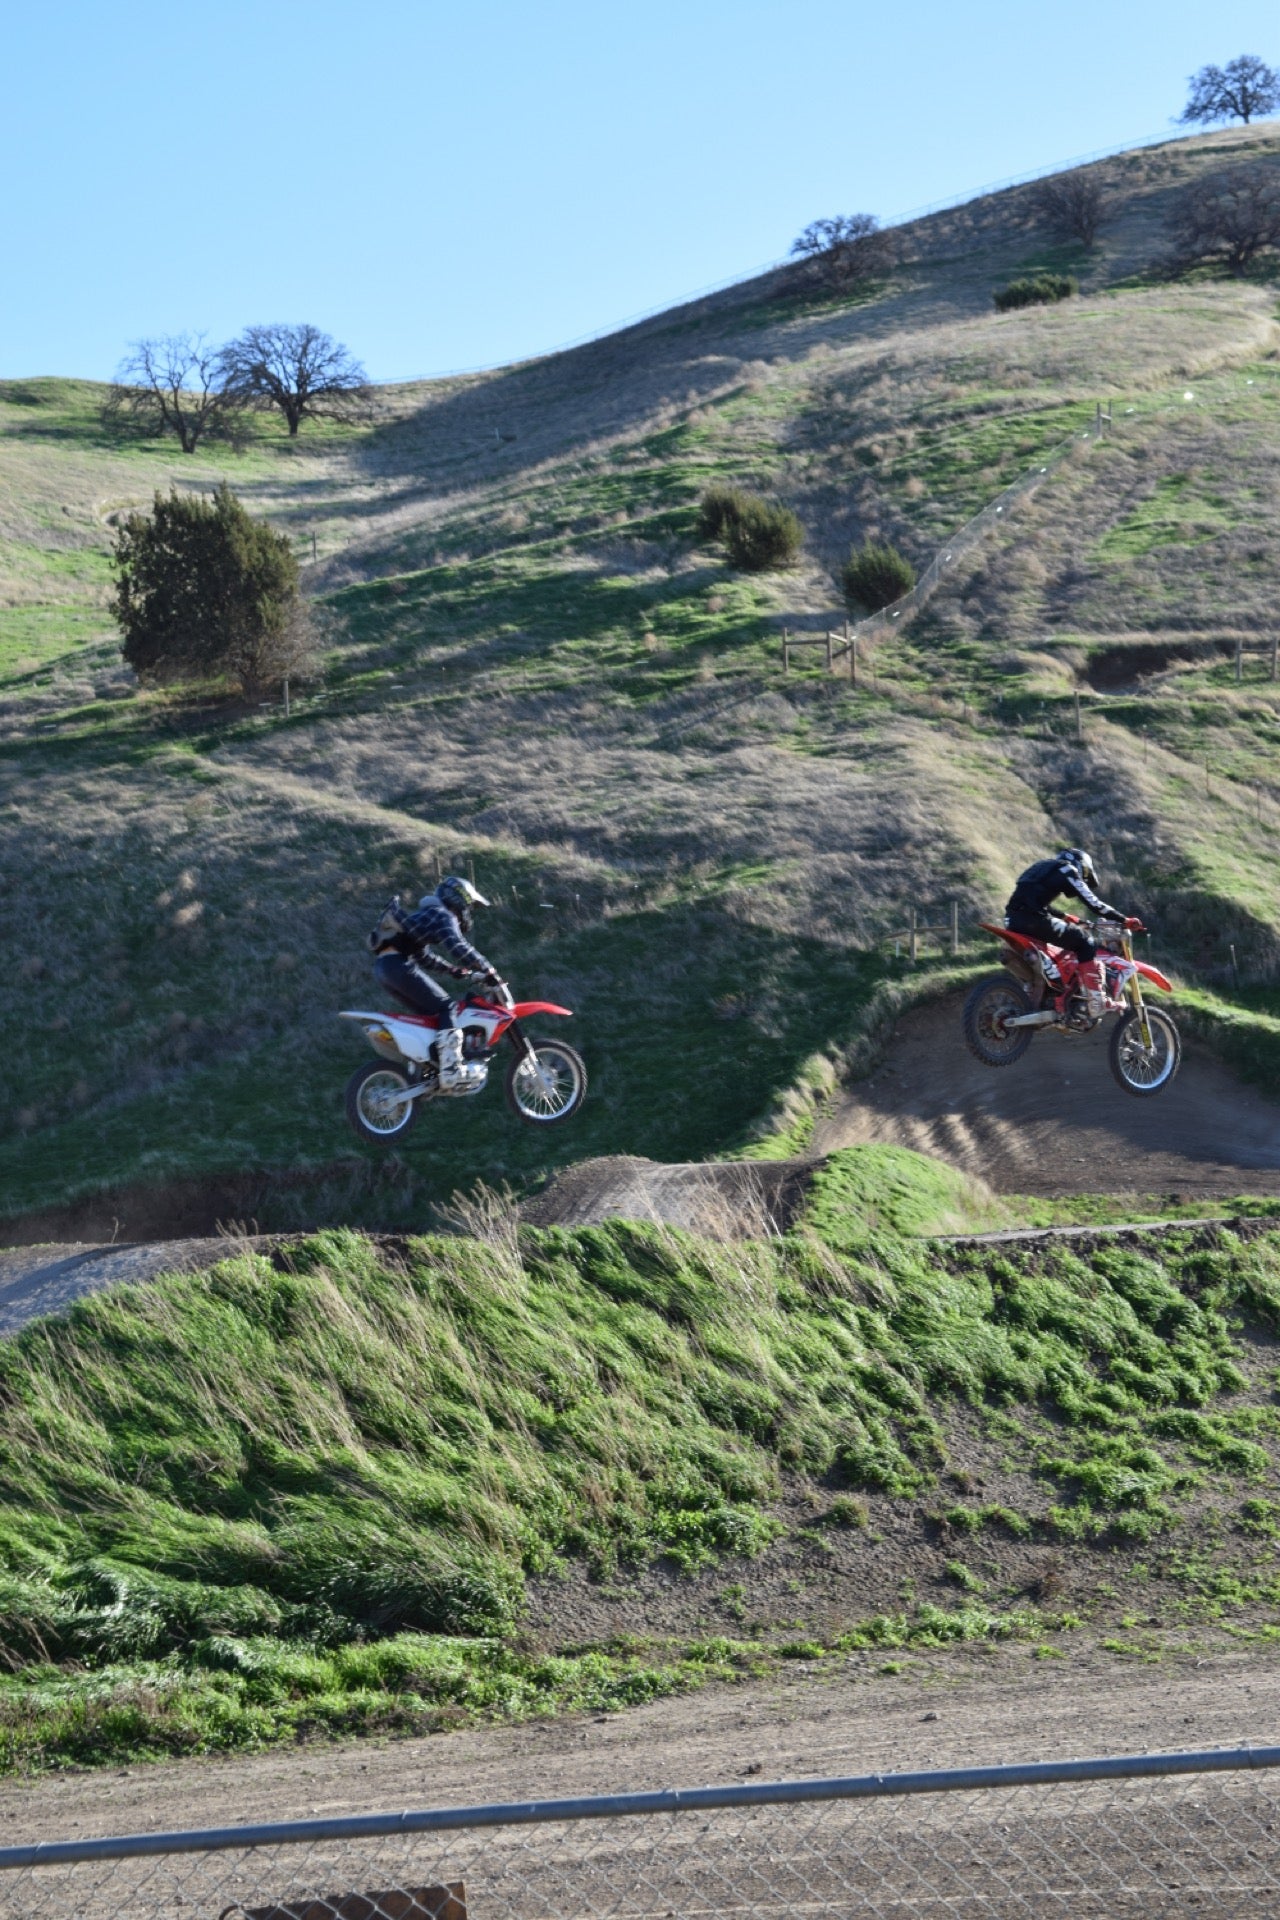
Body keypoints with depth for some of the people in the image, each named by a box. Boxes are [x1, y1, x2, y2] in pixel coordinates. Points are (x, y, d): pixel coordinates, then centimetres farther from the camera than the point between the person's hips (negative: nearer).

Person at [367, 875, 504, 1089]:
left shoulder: (428, 914, 31)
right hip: (399, 965, -10)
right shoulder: (444, 917, 0)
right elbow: (458, 948, -18)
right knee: (447, 1008, -10)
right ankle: (451, 1069, -22)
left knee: (430, 1013, 18)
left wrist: (451, 969, 39)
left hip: (382, 967, 10)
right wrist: (487, 970, -14)